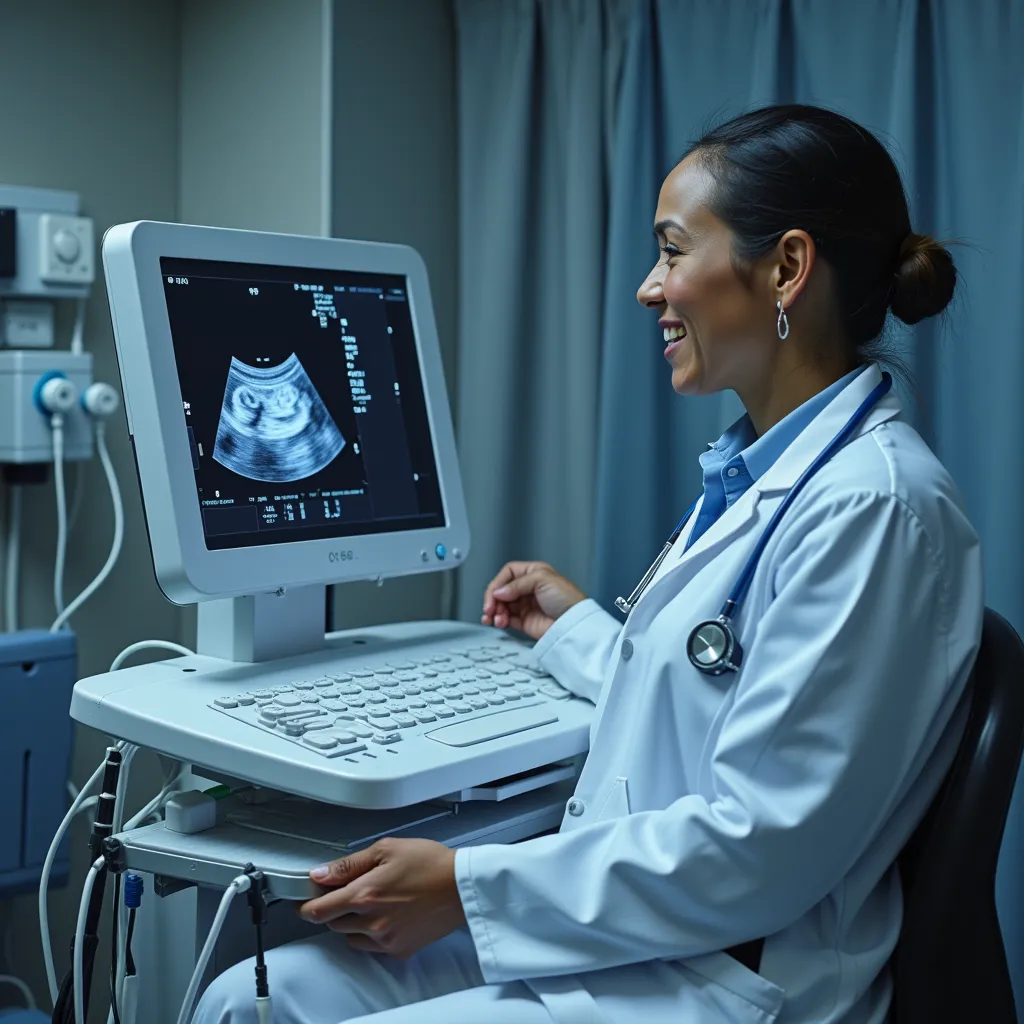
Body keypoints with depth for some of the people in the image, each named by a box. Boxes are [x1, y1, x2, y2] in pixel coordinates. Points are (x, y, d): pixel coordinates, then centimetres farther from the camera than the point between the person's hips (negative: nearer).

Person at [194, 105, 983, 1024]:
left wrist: (468, 886, -18)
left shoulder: (874, 504, -19)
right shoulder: (763, 469, 11)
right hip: (611, 937, 9)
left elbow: (761, 845, -22)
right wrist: (579, 633, 27)